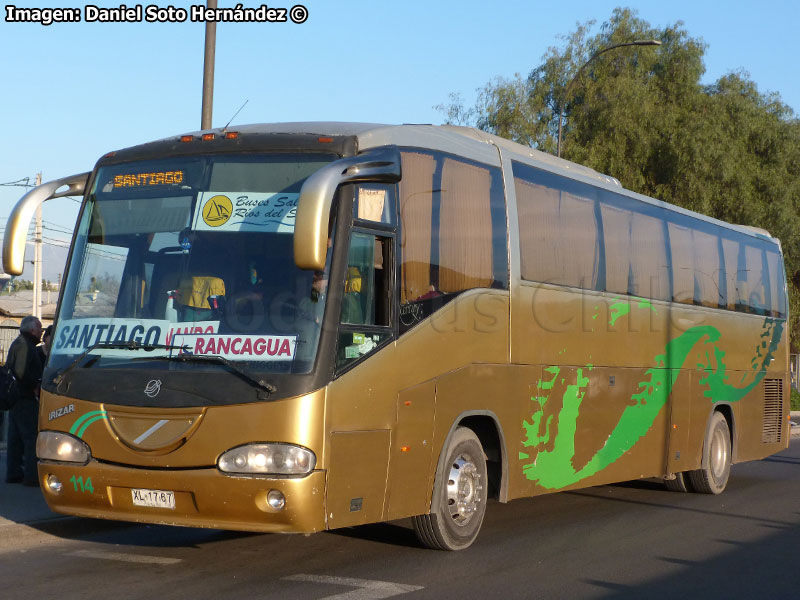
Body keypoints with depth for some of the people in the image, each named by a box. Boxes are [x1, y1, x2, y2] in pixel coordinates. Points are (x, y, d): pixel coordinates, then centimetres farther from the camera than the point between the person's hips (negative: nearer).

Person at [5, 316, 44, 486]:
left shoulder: (19, 343, 19)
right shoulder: (24, 345, -14)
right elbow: (21, 372, -24)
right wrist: (34, 387, -12)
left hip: (16, 397, 11)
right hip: (25, 398, -11)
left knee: (16, 437, 13)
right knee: (32, 435, -9)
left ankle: (13, 473, 17)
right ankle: (32, 475, -10)